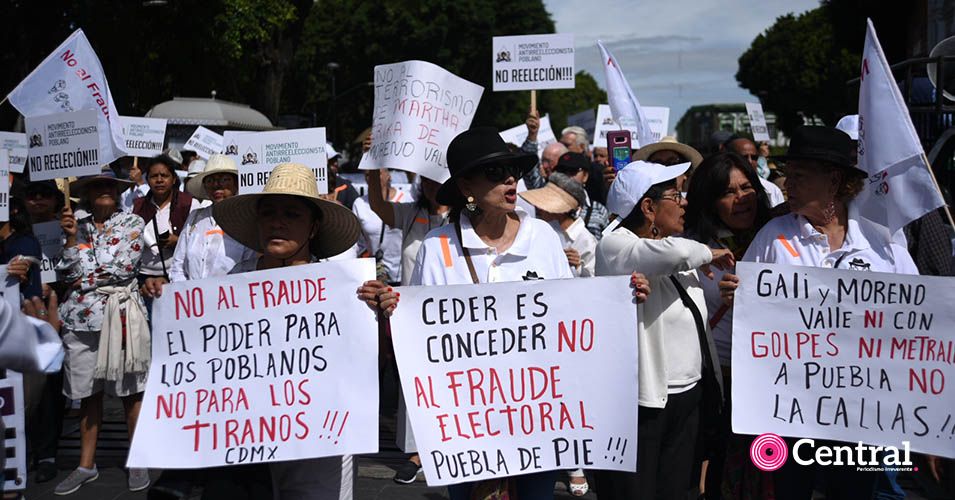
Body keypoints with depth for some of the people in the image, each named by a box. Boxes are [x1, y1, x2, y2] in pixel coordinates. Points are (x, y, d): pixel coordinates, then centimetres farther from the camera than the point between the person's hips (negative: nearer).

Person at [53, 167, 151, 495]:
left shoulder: (132, 223, 5)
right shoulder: (78, 226, 14)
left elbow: (125, 266, -7)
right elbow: (67, 272, 6)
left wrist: (85, 271, -2)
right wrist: (71, 238, -5)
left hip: (122, 312, -3)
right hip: (82, 315, 3)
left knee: (130, 389, 1)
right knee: (87, 391, 8)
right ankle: (86, 464, 16)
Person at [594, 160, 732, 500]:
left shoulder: (679, 255, 14)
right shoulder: (615, 247, -13)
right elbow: (673, 252, -32)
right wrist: (707, 254, -11)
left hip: (688, 396, 8)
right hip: (641, 399, -8)